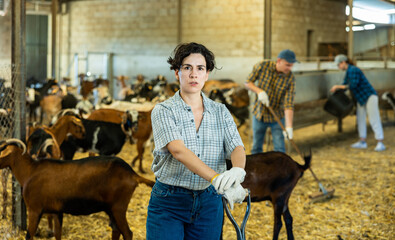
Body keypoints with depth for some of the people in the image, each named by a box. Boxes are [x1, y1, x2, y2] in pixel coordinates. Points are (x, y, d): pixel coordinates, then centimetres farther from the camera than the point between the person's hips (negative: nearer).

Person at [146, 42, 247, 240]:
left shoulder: (220, 112, 5)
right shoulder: (163, 111, -7)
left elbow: (236, 147, -9)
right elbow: (178, 151, -22)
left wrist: (237, 171, -34)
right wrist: (218, 179, -36)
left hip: (209, 204, 3)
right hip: (168, 204, -3)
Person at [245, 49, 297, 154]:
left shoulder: (290, 78, -18)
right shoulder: (262, 66, -15)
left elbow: (289, 104, -22)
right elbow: (248, 83, -4)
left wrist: (289, 126, -31)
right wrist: (259, 91, -24)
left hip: (277, 117, -1)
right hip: (259, 113, 1)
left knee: (279, 149, -3)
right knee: (256, 148, 11)